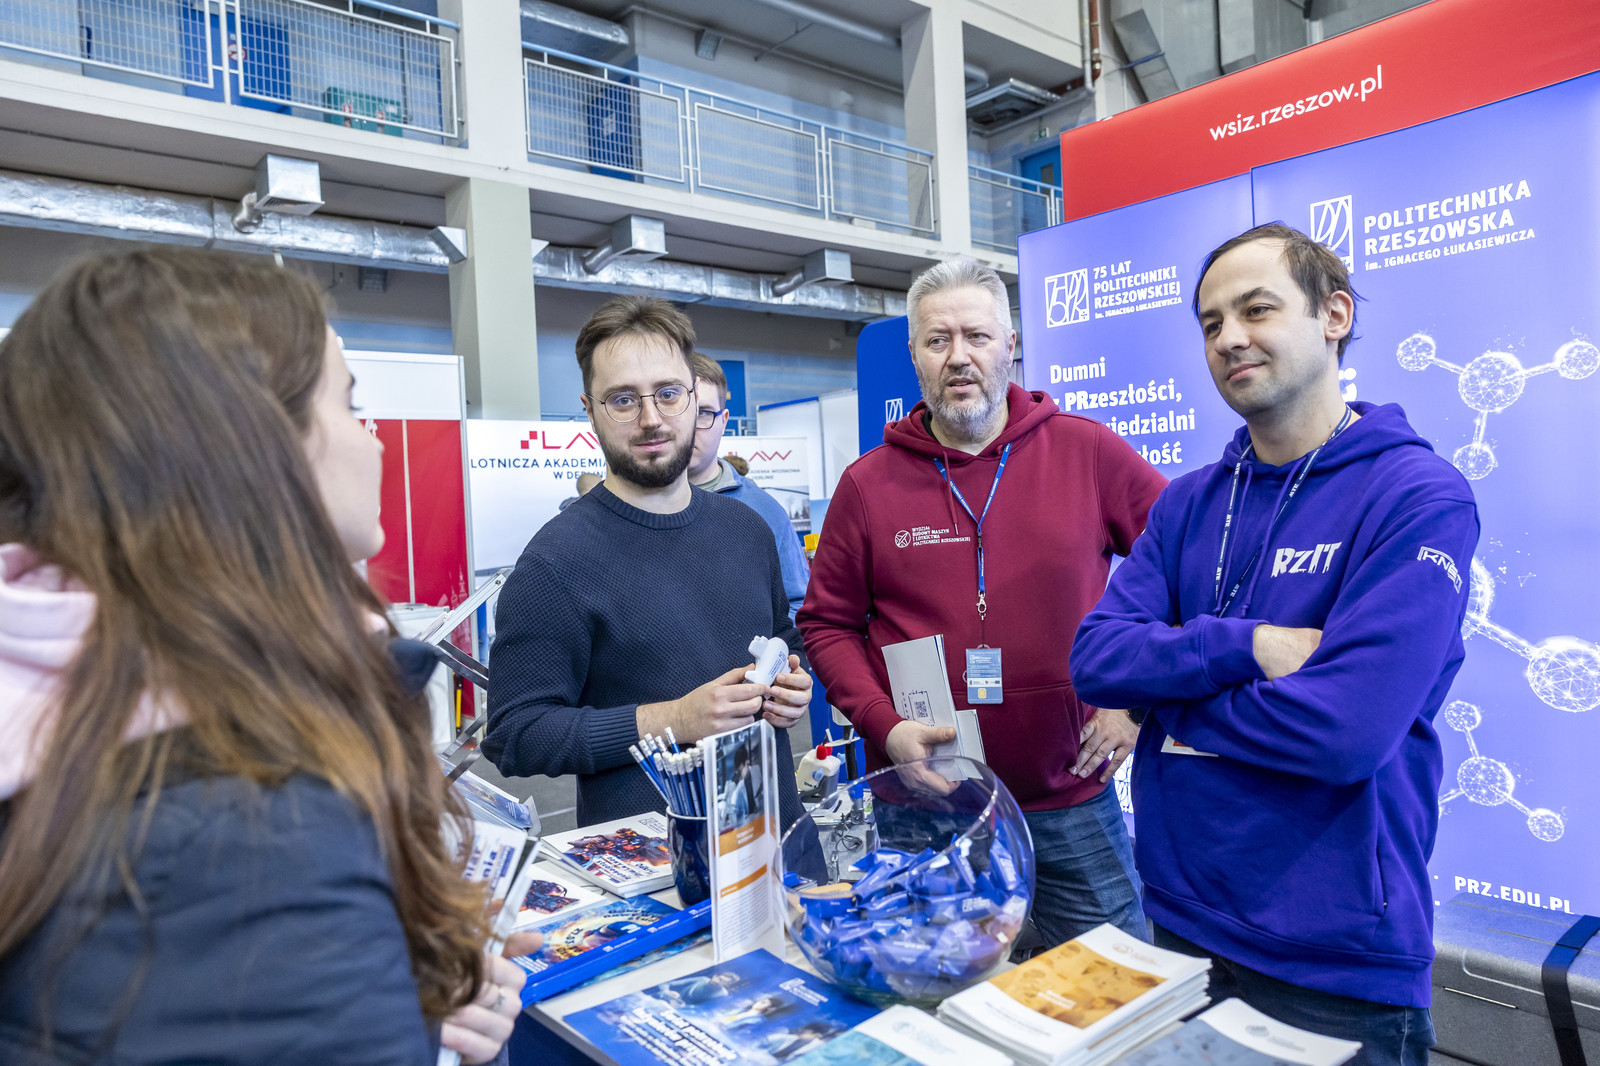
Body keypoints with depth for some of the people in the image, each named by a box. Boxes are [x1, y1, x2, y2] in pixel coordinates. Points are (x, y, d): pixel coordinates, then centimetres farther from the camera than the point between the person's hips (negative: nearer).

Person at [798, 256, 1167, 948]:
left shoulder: (1088, 452, -3)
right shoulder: (868, 484, -2)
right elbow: (828, 625, 3)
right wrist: (884, 725, -11)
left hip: (1073, 799, 0)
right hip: (924, 804, 0)